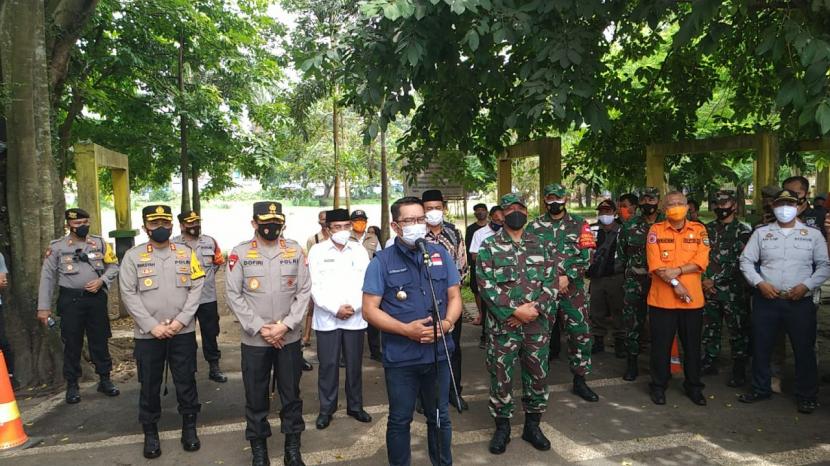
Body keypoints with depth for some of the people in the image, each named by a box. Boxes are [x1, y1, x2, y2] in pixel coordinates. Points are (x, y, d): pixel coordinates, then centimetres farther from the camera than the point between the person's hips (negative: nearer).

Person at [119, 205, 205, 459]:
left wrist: (181, 321, -10)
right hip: (148, 333, -1)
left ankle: (189, 427, 25)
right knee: (150, 385, 10)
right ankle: (150, 432, 27)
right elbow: (128, 294, -5)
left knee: (186, 382, 9)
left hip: (183, 332, 1)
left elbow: (197, 287, 0)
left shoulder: (186, 252, 4)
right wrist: (152, 325, -13)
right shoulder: (133, 256, 0)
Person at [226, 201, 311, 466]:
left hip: (290, 338, 1)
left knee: (291, 395, 11)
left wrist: (285, 325, -11)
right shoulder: (240, 253, -3)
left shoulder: (296, 251, 1)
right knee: (256, 397, 10)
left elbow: (304, 291, -1)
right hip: (254, 340, -1)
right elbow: (234, 295, -5)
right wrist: (260, 328, -11)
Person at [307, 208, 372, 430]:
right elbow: (315, 287, -5)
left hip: (355, 318, 2)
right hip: (327, 319, -2)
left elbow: (366, 284, 2)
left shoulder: (359, 250, 6)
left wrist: (354, 307, -11)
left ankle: (355, 406, 25)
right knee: (328, 365, 4)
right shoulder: (317, 251, 0)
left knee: (355, 364, 10)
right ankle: (326, 409, 19)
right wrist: (335, 309, -12)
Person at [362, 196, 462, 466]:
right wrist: (406, 329, -20)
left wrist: (447, 323, -13)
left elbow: (454, 297, 7)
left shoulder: (441, 255, 3)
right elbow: (369, 310, -9)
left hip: (439, 353, 3)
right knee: (399, 420, 13)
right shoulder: (382, 261, -6)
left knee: (440, 417, 18)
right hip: (400, 357, -2)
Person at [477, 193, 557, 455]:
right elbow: (486, 285, -10)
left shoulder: (541, 245, 8)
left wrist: (535, 309, -13)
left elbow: (551, 282, 2)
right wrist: (514, 311, -17)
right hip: (503, 325, -3)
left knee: (537, 374, 12)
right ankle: (502, 427, 23)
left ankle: (532, 425, 29)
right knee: (501, 377, 6)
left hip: (537, 324, 3)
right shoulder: (489, 246, -2)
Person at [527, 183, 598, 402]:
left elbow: (586, 256, -3)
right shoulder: (535, 226, 5)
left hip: (573, 287, 0)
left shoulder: (579, 224, 4)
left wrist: (567, 278, -13)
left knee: (581, 333, 0)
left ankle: (579, 381, 15)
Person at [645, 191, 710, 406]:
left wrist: (677, 271, -19)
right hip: (662, 298, -1)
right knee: (661, 345, 7)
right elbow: (655, 264, -8)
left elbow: (701, 262, -6)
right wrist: (675, 283, -16)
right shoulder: (656, 230, 0)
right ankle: (658, 386, 21)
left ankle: (693, 386, 29)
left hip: (693, 299, 2)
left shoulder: (699, 230, 5)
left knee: (692, 345, 12)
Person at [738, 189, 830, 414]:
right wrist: (760, 283, -9)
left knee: (804, 349, 5)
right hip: (766, 300, 1)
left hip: (800, 302, -1)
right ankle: (760, 389, 24)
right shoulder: (761, 233, 6)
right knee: (760, 347, 8)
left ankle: (807, 395, 21)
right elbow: (746, 261, 5)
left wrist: (806, 285, -10)